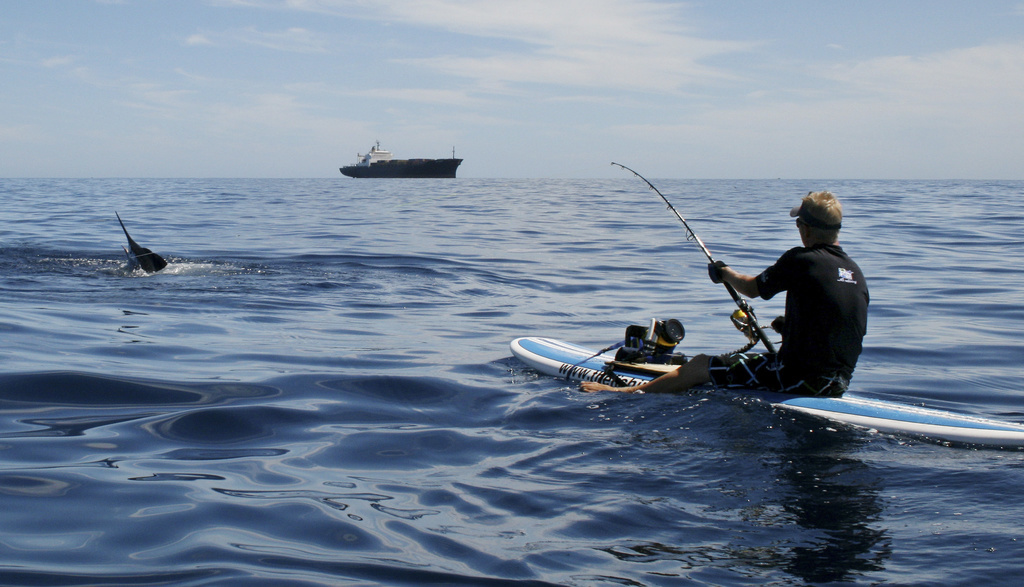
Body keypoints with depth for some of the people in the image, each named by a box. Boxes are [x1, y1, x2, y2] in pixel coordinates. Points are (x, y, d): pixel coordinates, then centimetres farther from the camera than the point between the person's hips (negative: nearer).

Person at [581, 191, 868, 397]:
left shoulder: (800, 260, -13)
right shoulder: (856, 272, 6)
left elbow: (752, 288, 4)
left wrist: (724, 272, 23)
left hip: (800, 377, -8)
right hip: (839, 384, 8)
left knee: (701, 366, 6)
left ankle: (625, 393, 19)